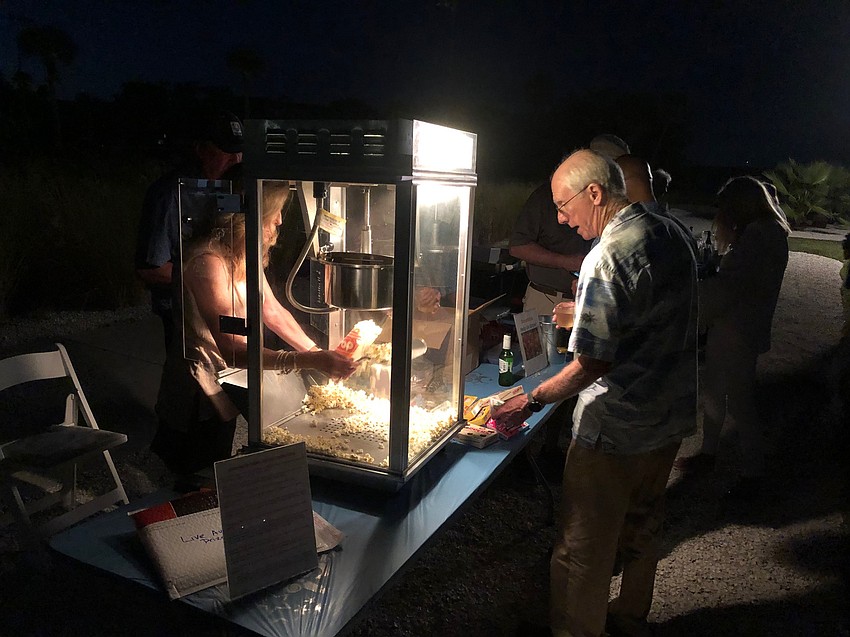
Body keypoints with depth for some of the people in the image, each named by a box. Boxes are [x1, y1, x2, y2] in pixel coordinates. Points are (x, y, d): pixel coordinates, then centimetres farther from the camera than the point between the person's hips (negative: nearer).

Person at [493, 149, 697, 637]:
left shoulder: (608, 258, -24)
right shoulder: (671, 233, 4)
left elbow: (594, 364, -25)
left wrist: (532, 401, -16)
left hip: (616, 429, -9)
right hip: (672, 415, 10)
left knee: (585, 547, 7)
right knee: (642, 525, 26)